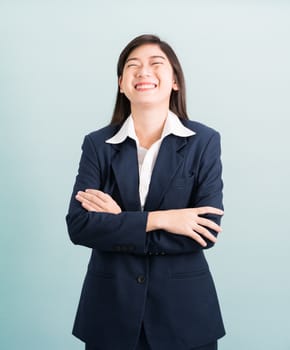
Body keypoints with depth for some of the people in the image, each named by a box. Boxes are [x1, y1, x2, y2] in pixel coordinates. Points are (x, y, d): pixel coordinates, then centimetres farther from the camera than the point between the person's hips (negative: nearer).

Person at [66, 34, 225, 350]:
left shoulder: (204, 141, -4)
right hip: (111, 305, 1)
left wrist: (117, 222, -13)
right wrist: (157, 219, -19)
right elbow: (78, 225, -10)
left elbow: (207, 232, -12)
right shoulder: (97, 144, 0)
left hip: (183, 308, 0)